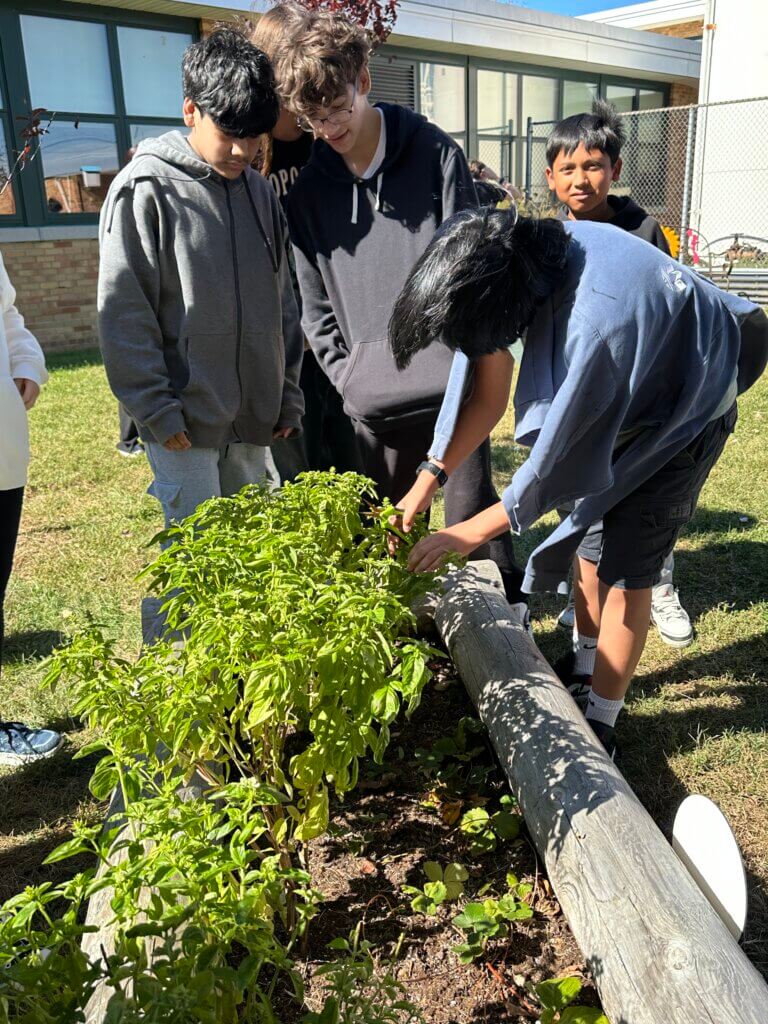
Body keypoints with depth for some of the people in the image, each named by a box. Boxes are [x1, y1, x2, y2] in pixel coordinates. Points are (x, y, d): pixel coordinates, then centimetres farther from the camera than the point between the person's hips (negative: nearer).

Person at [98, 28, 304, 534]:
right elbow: (124, 312, -9)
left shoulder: (260, 192, 11)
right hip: (183, 420, -5)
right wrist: (156, 408, -13)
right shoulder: (144, 189, -7)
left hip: (254, 417, 6)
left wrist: (289, 394, 12)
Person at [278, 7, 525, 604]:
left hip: (451, 391, -2)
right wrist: (348, 380, 0)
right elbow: (317, 306, 10)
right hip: (372, 404, 3)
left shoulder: (434, 153, 1)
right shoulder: (309, 189, 8)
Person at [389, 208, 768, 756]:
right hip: (617, 402, 7)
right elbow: (489, 391, -10)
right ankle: (584, 668, 33)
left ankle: (600, 724, 10)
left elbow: (556, 458, -30)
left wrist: (472, 533, -20)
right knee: (592, 537, 13)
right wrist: (428, 479, -11)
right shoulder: (528, 252, -20)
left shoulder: (597, 321, -43)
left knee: (625, 571, -6)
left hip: (682, 418, -7)